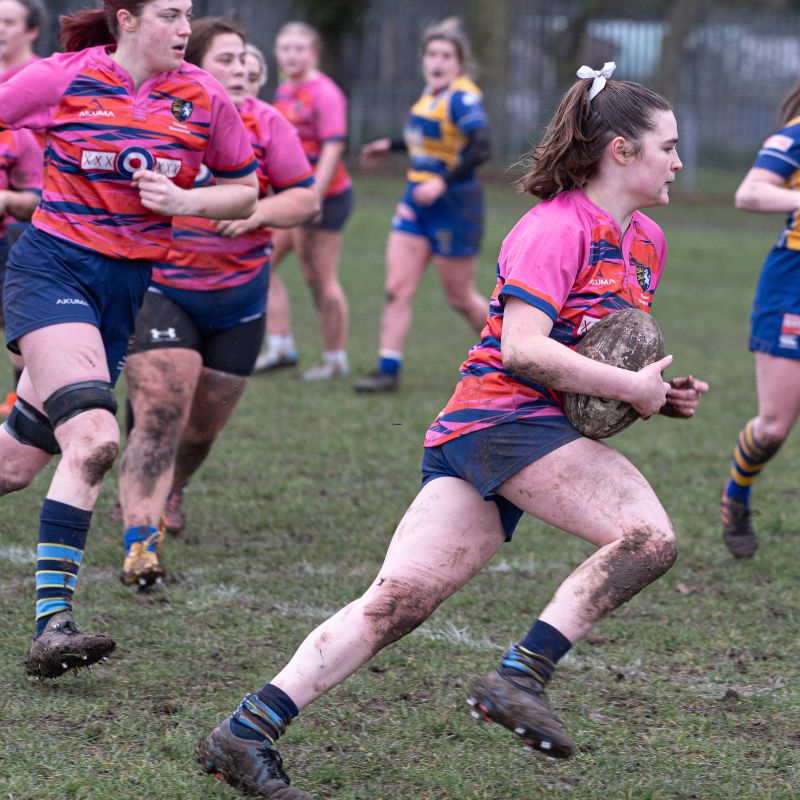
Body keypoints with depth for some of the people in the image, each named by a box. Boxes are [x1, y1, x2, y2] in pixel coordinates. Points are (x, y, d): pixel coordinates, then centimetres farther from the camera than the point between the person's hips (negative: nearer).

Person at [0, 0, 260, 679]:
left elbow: (244, 191, 11)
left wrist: (184, 201, -7)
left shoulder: (204, 100, 2)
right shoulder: (64, 79, -7)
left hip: (126, 287, 4)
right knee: (94, 438, -24)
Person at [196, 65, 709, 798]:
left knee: (397, 603, -5)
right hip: (504, 416, -8)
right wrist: (632, 389, -15)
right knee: (648, 537, -21)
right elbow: (521, 350, -19)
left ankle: (249, 731, -12)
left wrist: (660, 395, 15)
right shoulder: (555, 227, -8)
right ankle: (522, 675, -20)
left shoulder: (646, 242, 21)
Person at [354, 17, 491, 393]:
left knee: (460, 298, 5)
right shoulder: (432, 93, 7)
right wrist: (390, 146, 28)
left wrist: (443, 182, -35)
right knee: (397, 289, -2)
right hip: (417, 202, 8)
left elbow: (481, 148, -28)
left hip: (453, 207, -8)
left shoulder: (461, 97, -18)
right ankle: (388, 370, 0)